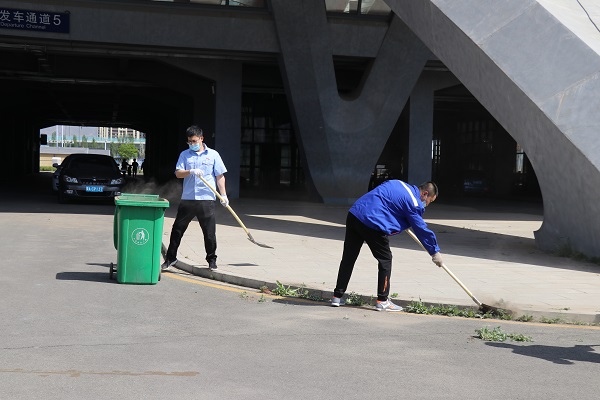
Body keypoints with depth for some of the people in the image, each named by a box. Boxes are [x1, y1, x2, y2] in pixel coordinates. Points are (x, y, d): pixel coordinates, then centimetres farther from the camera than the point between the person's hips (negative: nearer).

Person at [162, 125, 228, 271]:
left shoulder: (213, 154, 7)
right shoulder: (185, 154, 10)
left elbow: (220, 176, 6)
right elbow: (178, 173, 0)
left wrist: (223, 195, -1)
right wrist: (191, 172, -20)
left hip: (207, 199, -1)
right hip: (187, 199, 1)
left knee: (210, 233, 2)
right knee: (177, 230, 5)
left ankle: (212, 259, 17)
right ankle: (170, 258, 16)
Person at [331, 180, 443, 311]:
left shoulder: (397, 183, 19)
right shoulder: (414, 203, -3)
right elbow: (422, 229, 1)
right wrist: (435, 252, 11)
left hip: (354, 213, 8)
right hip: (372, 223, -8)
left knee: (348, 258, 13)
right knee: (385, 259, 7)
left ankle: (337, 296, 19)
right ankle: (382, 301, 9)